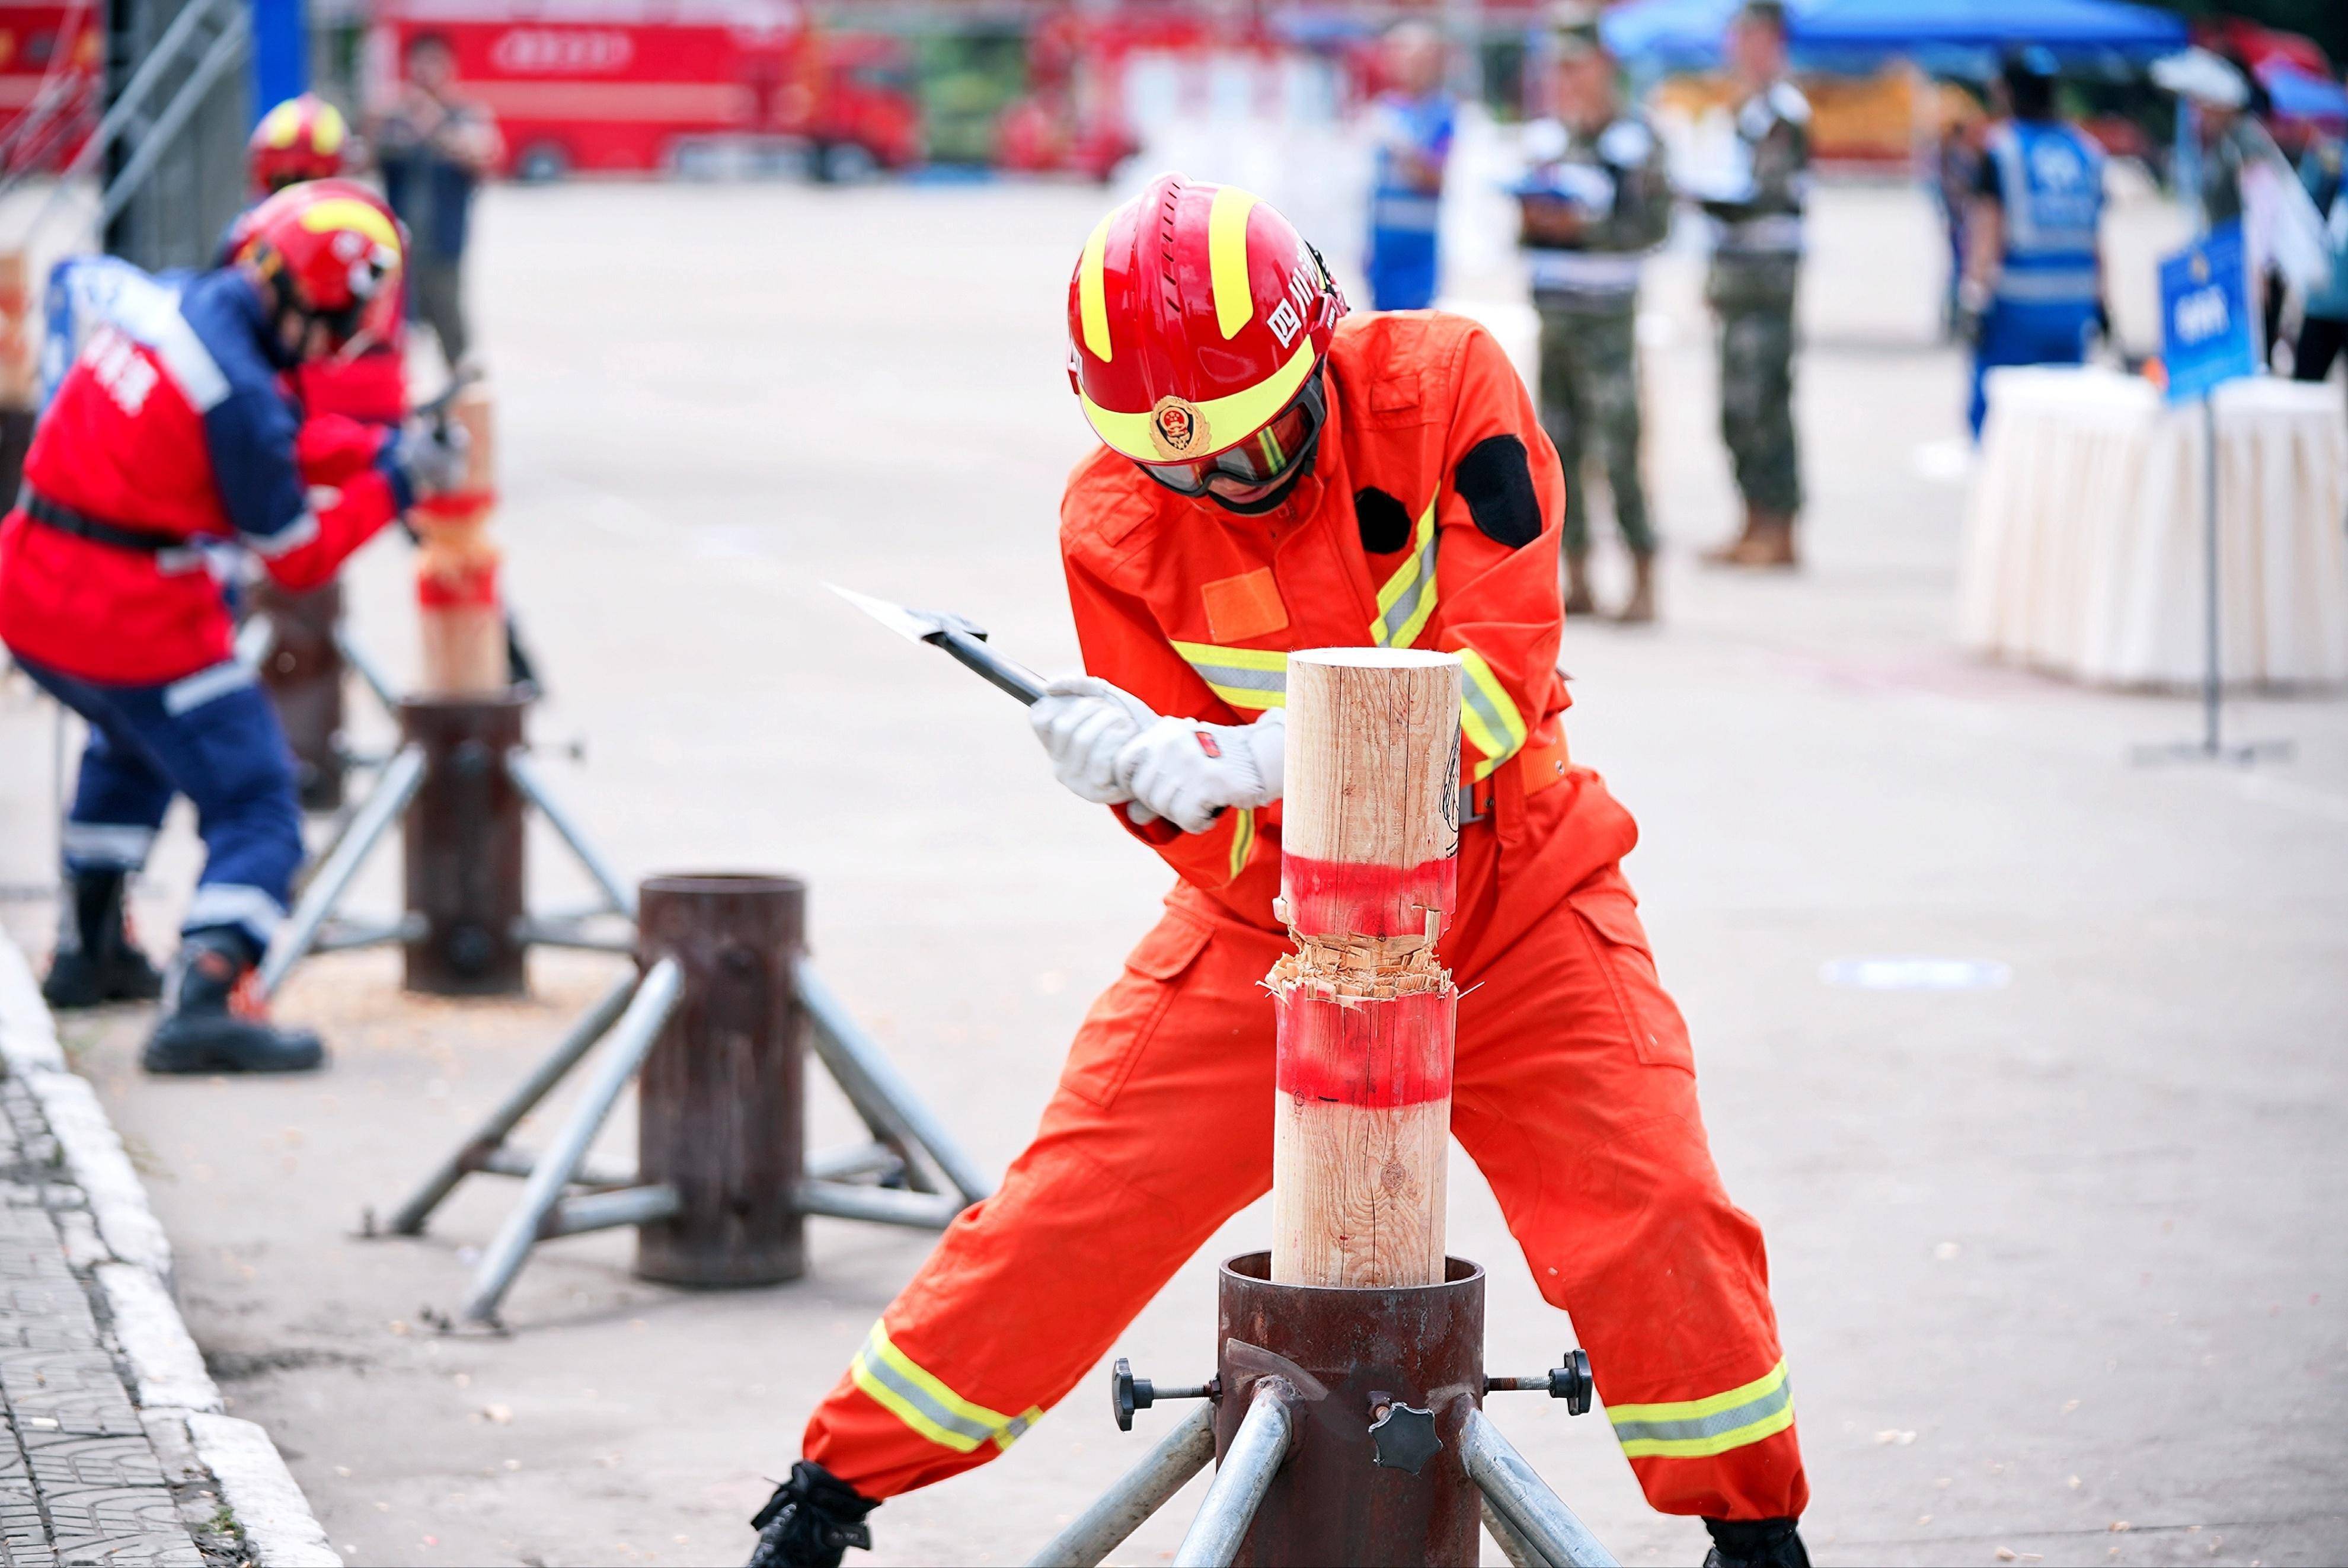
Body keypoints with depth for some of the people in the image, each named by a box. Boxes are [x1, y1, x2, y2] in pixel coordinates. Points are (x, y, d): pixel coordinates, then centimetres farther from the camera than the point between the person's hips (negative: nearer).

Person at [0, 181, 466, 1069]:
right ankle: (201, 1006, -20)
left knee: (130, 745, 35)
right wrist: (394, 484, -2)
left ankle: (89, 953, 43)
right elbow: (296, 557, -13)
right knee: (254, 811, -3)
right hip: (132, 620, -9)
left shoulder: (154, 299, 3)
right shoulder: (241, 392, -21)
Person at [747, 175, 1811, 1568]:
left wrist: (1247, 759, -33)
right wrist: (1139, 769, -35)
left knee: (1652, 1220, -12)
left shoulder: (1442, 385, -19)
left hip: (1515, 899, -1)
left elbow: (1504, 672, -25)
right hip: (1268, 921, 1)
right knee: (1067, 1210, -4)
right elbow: (1196, 814, -9)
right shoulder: (1115, 521, -13)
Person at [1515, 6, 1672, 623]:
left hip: (1605, 316, -7)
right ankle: (1577, 583, 12)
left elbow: (1651, 225, -11)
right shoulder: (1546, 137, 15)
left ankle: (1643, 585, -5)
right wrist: (1528, 219, -1)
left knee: (1617, 451, -9)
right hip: (1549, 311, 7)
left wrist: (1580, 225, -20)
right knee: (1557, 452, 6)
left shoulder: (1635, 141, -5)